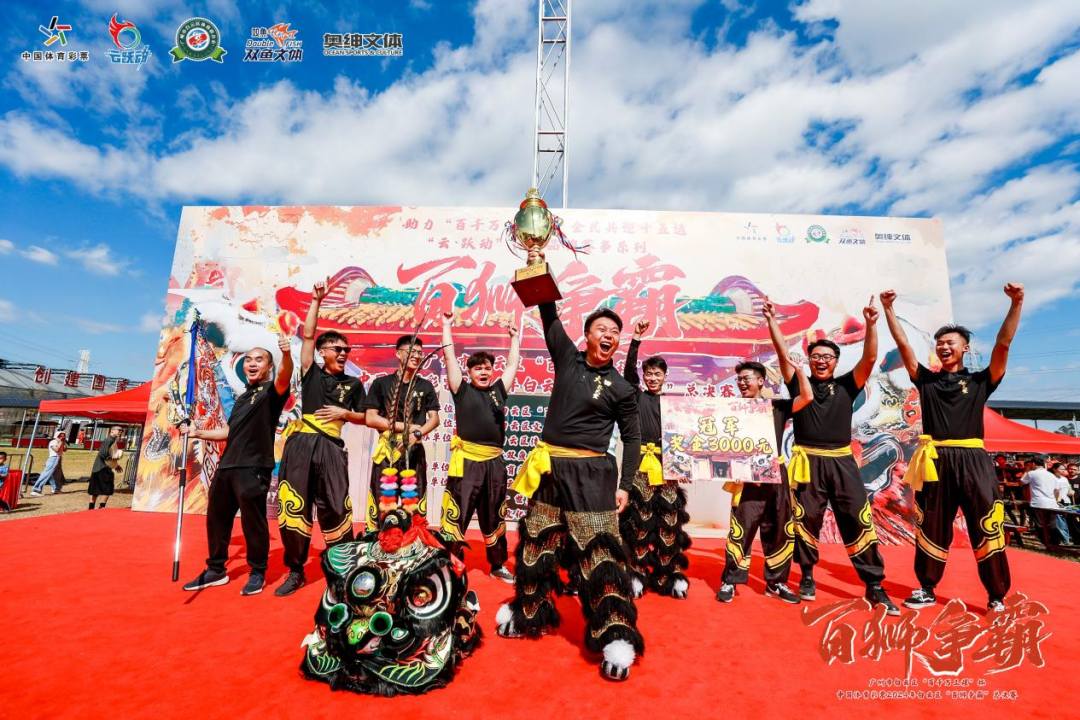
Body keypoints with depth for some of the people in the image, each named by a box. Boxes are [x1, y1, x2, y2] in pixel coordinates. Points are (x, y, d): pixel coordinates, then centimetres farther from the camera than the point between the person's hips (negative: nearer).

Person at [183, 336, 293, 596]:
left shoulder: (272, 390, -4)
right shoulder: (242, 397, 22)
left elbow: (285, 377, -29)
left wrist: (287, 355, -49)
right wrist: (199, 433, 24)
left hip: (253, 467, -8)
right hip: (227, 466, 9)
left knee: (253, 521, -3)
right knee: (216, 517, 16)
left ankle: (258, 573, 13)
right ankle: (215, 570, 33)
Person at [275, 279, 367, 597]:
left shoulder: (353, 383, 12)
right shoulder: (311, 373, 10)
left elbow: (363, 418, 15)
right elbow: (307, 335, 4)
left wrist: (344, 413, -5)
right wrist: (316, 301, 3)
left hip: (331, 448, 0)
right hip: (301, 444, 1)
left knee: (336, 508, 2)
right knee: (294, 507, 3)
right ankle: (295, 572, 17)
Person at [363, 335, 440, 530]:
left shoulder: (426, 386, 11)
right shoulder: (381, 383, 4)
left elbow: (434, 419, 6)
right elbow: (370, 418, -3)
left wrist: (416, 433, -13)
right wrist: (406, 427, -8)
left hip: (415, 450, 2)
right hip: (387, 449, -1)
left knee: (414, 504, 1)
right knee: (383, 503, -2)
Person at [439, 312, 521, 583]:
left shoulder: (498, 390, 12)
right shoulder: (462, 390, 3)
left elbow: (513, 364, 20)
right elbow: (449, 357, 2)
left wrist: (514, 338, 27)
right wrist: (447, 326, 7)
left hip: (494, 463, 4)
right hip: (466, 462, -4)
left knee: (494, 519, 17)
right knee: (456, 517, 0)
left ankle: (498, 566, 31)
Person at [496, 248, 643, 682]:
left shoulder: (621, 388, -2)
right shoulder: (567, 358, 3)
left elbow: (632, 438, 5)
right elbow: (549, 313, 2)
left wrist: (625, 485, -2)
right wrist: (538, 266, -2)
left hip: (591, 472, -3)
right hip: (550, 468, 4)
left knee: (598, 552, -4)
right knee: (536, 544, 16)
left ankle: (616, 636, 8)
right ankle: (530, 613, 36)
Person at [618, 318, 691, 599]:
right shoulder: (637, 396, 6)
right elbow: (628, 371, -9)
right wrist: (636, 340, -19)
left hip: (667, 464, 2)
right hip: (641, 463, -2)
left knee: (669, 520, 5)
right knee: (640, 518, 1)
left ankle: (670, 575, 18)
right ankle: (638, 573, 12)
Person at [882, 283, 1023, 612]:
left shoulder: (979, 381, 10)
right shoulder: (926, 380, 12)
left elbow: (1003, 344, -1)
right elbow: (903, 345, 6)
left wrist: (1016, 304, -11)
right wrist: (888, 309, 1)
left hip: (972, 461, -1)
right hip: (935, 462, 1)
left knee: (985, 528, 1)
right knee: (931, 529, 9)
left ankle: (997, 595, 17)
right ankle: (927, 589, 19)